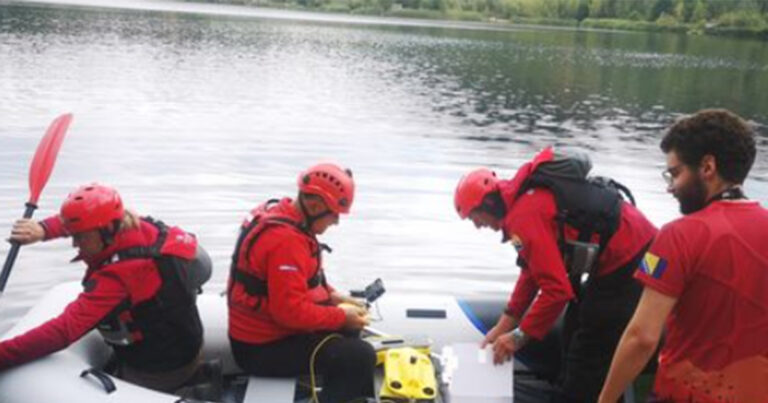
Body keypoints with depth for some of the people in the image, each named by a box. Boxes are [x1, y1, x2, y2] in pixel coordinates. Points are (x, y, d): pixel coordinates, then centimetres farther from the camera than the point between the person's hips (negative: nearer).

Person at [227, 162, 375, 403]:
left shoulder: (278, 214, 3)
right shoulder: (286, 240, -29)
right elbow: (292, 311, -30)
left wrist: (331, 295, 5)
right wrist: (341, 316, -18)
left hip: (266, 327, 11)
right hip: (264, 348, -11)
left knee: (349, 328, 24)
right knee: (360, 357, -19)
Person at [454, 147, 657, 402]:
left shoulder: (524, 215, -22)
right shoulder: (526, 196, 10)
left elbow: (557, 289, -24)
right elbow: (534, 268, 17)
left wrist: (520, 336, -10)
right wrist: (505, 324, 17)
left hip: (627, 267, -11)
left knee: (588, 356, -2)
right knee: (575, 339, 23)